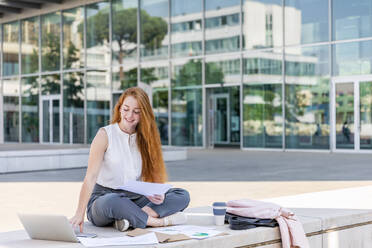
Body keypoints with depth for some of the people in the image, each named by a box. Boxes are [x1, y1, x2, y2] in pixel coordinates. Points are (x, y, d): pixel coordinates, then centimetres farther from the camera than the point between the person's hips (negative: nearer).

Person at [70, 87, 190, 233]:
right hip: (103, 197, -5)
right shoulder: (105, 135, -5)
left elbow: (150, 177, 4)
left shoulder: (144, 138, 9)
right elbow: (91, 177, -16)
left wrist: (156, 194, -21)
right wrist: (80, 213, -29)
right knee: (111, 201, -41)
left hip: (134, 199, 5)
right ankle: (160, 222, -24)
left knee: (183, 196, -15)